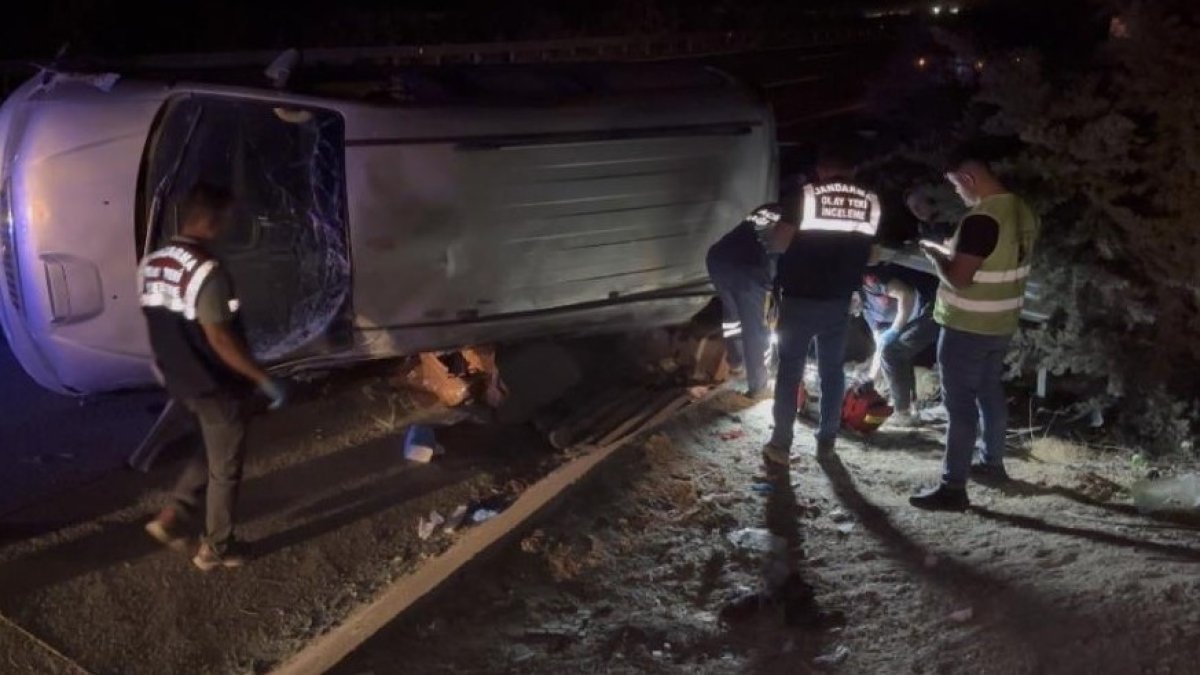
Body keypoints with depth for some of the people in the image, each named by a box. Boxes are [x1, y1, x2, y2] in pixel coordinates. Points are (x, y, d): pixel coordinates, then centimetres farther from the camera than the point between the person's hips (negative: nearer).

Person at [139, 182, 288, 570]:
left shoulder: (151, 264, 2)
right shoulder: (207, 271, -26)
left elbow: (159, 326, 11)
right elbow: (220, 339, -25)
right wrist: (264, 379, -18)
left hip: (180, 380, 8)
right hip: (214, 385, -8)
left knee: (212, 453, 27)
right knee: (225, 467, 9)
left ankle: (172, 518, 23)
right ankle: (216, 548, 21)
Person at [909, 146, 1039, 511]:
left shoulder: (982, 219, -25)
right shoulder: (1023, 212, 4)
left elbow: (958, 277, -25)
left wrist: (934, 252, -8)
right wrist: (955, 250, 14)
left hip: (968, 327, -9)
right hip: (1002, 323, 9)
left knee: (960, 403, -4)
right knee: (990, 391, 22)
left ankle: (953, 488, 0)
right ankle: (992, 462, 37)